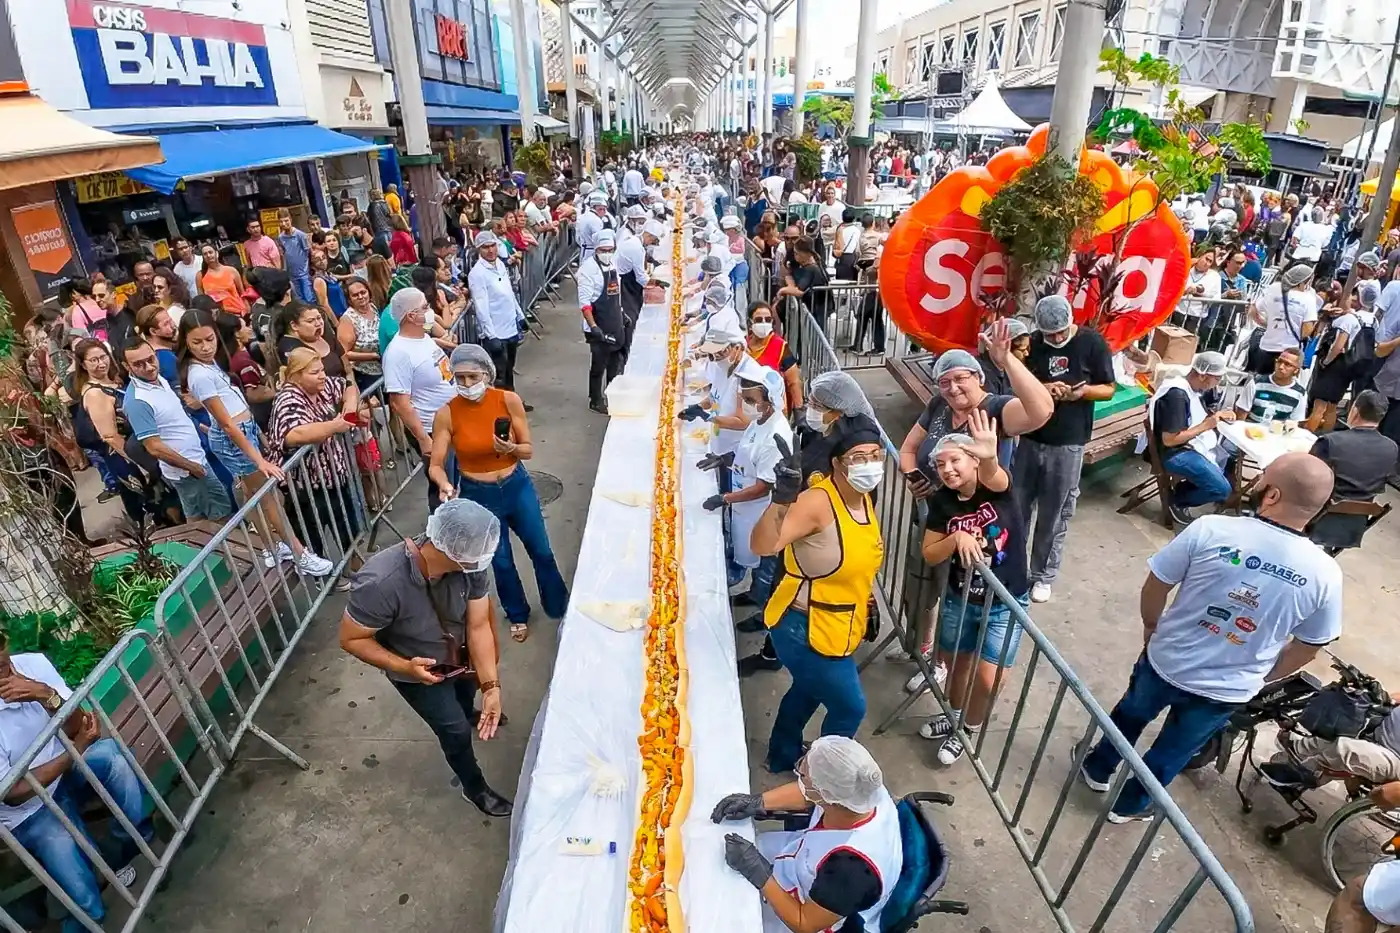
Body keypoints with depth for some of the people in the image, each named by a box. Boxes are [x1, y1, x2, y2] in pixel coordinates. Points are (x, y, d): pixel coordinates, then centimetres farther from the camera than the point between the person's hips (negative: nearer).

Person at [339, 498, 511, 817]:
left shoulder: (470, 563, -32)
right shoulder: (380, 584, -43)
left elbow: (479, 626, -24)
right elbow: (351, 639, -26)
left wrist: (491, 686, -30)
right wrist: (404, 667, -37)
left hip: (456, 654, 5)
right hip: (417, 670, -4)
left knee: (467, 694, 33)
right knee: (455, 731, 10)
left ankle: (469, 715, 71)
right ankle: (474, 788, 41)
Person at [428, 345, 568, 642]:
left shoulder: (509, 400, -15)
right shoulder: (446, 414, -16)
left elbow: (528, 449, -8)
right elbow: (435, 465, -12)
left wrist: (511, 448, -29)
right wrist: (444, 484, -33)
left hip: (517, 486, 1)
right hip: (478, 495, -1)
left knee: (541, 550, 15)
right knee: (501, 560, 16)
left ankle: (559, 607, 41)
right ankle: (517, 615, 42)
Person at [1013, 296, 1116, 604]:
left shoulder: (1093, 343, -6)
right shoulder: (1032, 342, -1)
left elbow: (1109, 389, 0)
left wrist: (1083, 391, -21)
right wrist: (1042, 388, -17)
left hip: (1067, 444, -2)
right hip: (1028, 437, 2)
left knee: (1055, 514, 7)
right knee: (1017, 505, 11)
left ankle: (1043, 575, 22)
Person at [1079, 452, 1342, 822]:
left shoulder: (1211, 529, -24)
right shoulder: (1325, 575, -17)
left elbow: (1154, 587, -13)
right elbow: (1306, 649, -3)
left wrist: (1151, 627, 8)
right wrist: (1260, 677, 16)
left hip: (1165, 662, -1)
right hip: (1226, 692, 1)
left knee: (1130, 715, 29)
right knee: (1174, 751, 26)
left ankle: (1098, 769, 52)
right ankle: (1129, 804, 46)